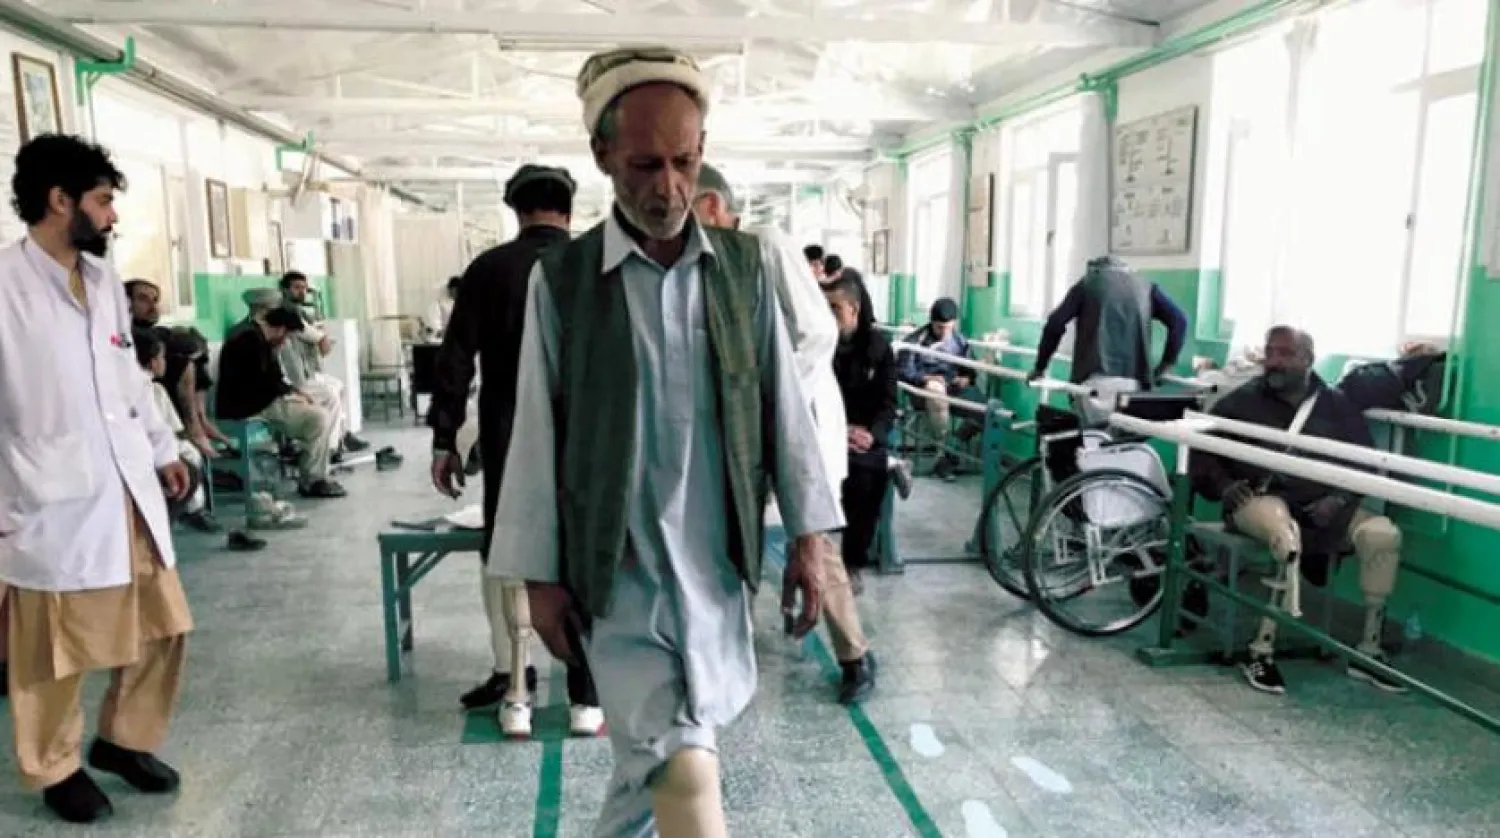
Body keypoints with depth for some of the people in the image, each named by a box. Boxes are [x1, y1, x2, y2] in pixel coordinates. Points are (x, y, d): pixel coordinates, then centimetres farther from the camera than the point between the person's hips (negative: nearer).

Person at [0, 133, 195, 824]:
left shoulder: (104, 281, 11)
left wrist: (162, 449, 20)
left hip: (130, 493, 7)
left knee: (161, 627, 13)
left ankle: (125, 739, 34)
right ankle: (57, 769, 29)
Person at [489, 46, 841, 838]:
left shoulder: (743, 264, 1)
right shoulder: (561, 277, -6)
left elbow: (782, 404, 4)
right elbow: (539, 433, -3)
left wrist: (806, 536, 3)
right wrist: (541, 574, -1)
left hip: (717, 561, 3)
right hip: (619, 568, -3)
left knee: (657, 751, 18)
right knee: (684, 768, -9)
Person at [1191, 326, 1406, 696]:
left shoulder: (1336, 404, 15)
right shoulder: (1243, 400, 9)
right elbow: (1200, 446, 10)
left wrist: (1340, 497, -6)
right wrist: (1222, 485, -8)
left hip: (1322, 504, 4)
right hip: (1261, 498, -4)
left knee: (1384, 535, -21)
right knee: (1288, 537, -37)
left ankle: (1368, 652, -7)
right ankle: (1262, 652, -29)